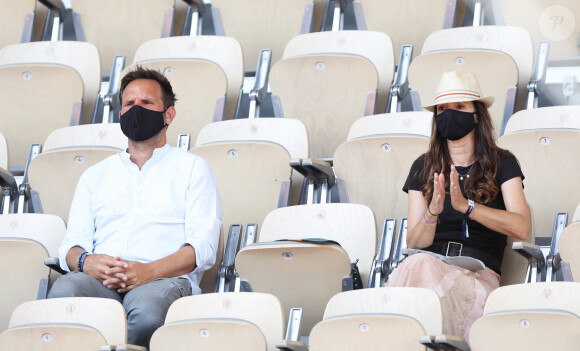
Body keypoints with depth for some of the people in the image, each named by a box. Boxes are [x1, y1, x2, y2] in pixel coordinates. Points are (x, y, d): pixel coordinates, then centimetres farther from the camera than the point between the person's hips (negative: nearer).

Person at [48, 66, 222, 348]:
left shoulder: (192, 168, 20)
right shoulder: (95, 175, 32)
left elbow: (203, 247, 5)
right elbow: (72, 243, 21)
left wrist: (147, 271, -15)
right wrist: (85, 261, -8)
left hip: (164, 279, -2)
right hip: (101, 280, 2)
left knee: (147, 307, -41)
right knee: (63, 292, -36)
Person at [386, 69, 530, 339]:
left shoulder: (501, 164, 12)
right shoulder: (423, 168, 18)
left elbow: (521, 228, -6)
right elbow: (413, 243, 8)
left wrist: (466, 206, -18)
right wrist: (432, 213, -15)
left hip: (479, 274, -2)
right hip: (429, 265, 2)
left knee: (420, 266, -36)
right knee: (419, 263, -37)